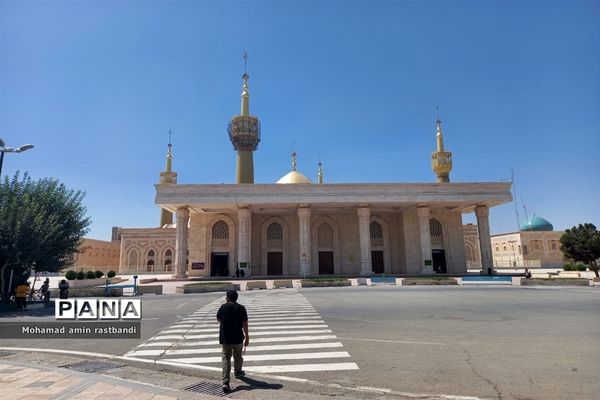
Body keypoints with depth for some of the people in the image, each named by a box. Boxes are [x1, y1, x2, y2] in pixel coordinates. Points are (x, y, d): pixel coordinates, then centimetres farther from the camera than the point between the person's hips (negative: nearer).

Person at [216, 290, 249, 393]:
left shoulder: (223, 307, -7)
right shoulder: (241, 308, -6)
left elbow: (218, 319, 9)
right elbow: (245, 324, -7)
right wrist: (246, 337, 0)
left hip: (225, 338, -1)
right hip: (238, 338, 1)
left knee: (226, 359, 3)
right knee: (238, 356, 22)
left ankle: (225, 382, -8)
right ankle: (238, 372, 45)